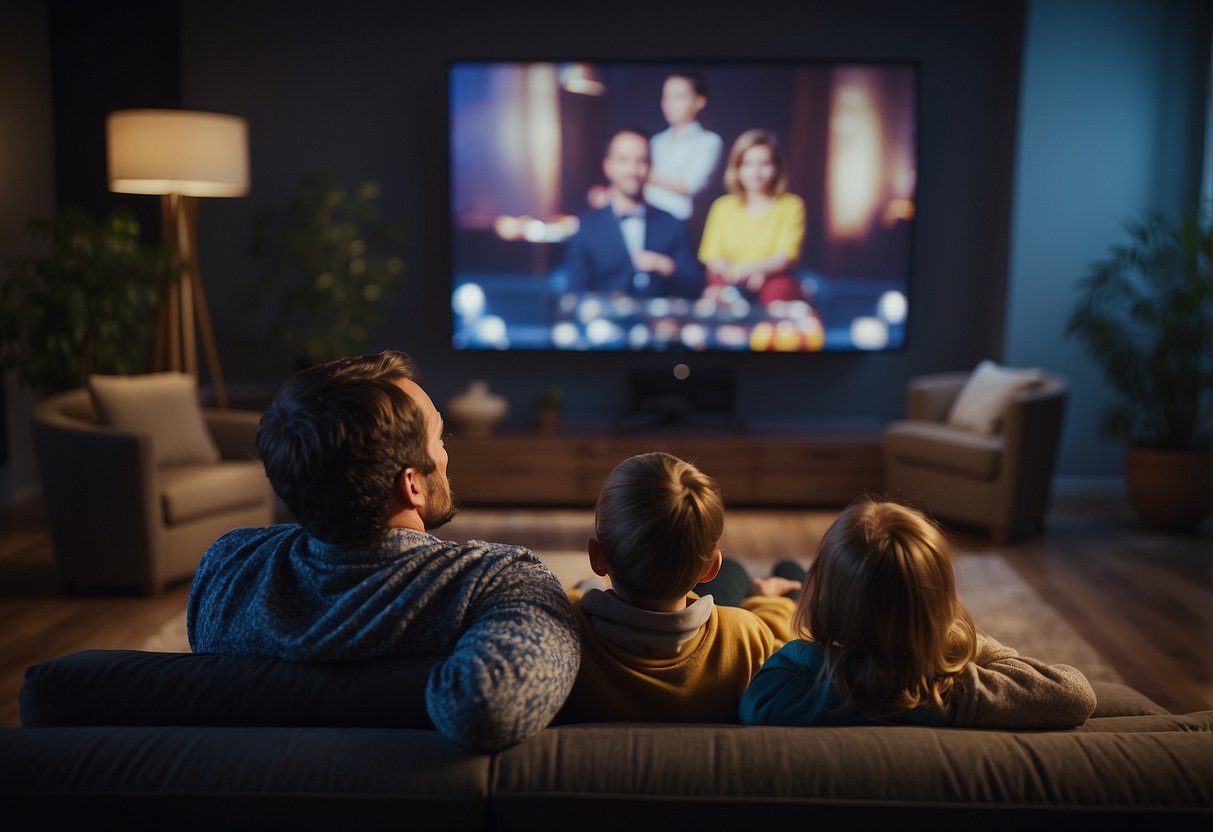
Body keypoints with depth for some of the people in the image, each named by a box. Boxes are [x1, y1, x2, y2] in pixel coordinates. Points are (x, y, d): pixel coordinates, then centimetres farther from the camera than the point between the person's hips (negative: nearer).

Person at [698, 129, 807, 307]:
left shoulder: (791, 205, 6)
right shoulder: (723, 206, 13)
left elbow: (784, 258, -4)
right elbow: (712, 258, 5)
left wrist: (750, 269, -25)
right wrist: (732, 271, -20)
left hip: (772, 280, 0)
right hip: (730, 282, 0)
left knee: (781, 288, -36)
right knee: (719, 291, -35)